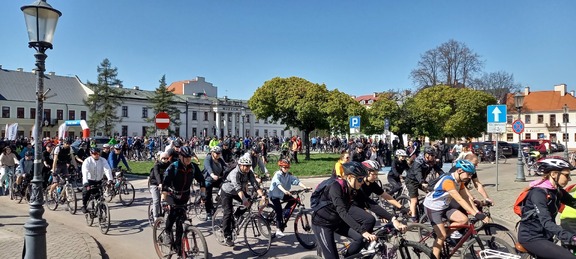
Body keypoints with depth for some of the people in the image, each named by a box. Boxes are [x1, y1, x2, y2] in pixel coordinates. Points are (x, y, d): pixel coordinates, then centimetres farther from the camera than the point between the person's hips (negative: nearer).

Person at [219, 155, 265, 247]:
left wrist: (262, 195, -37)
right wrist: (244, 199, -59)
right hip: (227, 192, -6)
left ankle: (235, 217, 7)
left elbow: (255, 185, -23)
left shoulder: (249, 173, -16)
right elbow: (238, 188, -46)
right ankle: (227, 237, -4)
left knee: (249, 201, -15)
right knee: (228, 213, -13)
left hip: (237, 193, 6)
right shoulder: (234, 173, -33)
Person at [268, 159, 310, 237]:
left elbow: (296, 181, -17)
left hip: (282, 194, 6)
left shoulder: (289, 175, -4)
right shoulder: (277, 174, -20)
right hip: (274, 194, -6)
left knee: (293, 200, -13)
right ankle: (278, 230, -12)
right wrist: (284, 191, -57)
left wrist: (305, 187, -33)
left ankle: (284, 212, 9)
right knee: (279, 211, -15)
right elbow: (278, 183, -39)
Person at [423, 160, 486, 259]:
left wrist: (478, 212, -12)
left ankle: (442, 234, 8)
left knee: (464, 220, -10)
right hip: (433, 208, -8)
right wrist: (476, 214, -36)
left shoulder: (459, 181, -1)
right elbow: (460, 200, -34)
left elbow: (467, 198, -3)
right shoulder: (448, 181, -30)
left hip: (444, 207, 8)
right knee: (442, 236, -10)